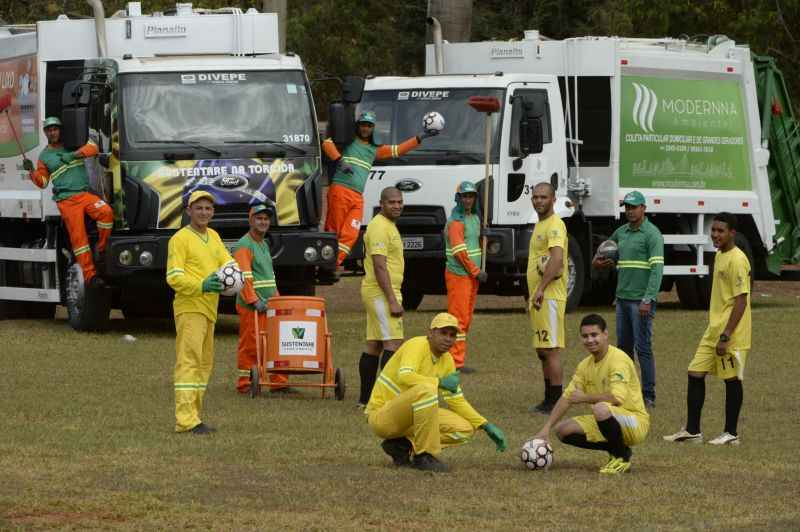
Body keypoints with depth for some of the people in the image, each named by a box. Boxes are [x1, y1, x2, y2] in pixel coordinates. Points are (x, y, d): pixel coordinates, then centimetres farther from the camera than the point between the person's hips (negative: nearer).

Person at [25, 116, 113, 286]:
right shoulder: (44, 156, 14)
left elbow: (92, 148, 0)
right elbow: (42, 181, 14)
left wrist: (73, 155, -13)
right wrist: (32, 171, -5)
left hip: (84, 193, 1)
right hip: (66, 200, -1)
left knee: (106, 212, -27)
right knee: (78, 236, -10)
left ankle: (102, 249, -9)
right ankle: (90, 275, -10)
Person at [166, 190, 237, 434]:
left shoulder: (213, 236, 17)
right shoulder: (180, 239, -7)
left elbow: (228, 261, 12)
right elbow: (174, 277, -14)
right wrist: (201, 286, -27)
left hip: (209, 309, 9)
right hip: (189, 307, -9)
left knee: (204, 363, 12)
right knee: (189, 360, -15)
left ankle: (192, 416, 19)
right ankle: (186, 419, -21)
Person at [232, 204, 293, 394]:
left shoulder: (264, 245, 20)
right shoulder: (244, 246, -10)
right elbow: (244, 277, -19)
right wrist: (254, 301, -26)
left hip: (268, 305, 9)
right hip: (251, 307, -9)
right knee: (250, 346, -4)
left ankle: (279, 382, 13)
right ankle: (245, 384, 2)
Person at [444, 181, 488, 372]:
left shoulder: (475, 218, 15)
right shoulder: (456, 220, -13)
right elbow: (459, 251, -18)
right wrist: (476, 272, -15)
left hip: (472, 275, 9)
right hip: (458, 275, -9)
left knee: (466, 318, 11)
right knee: (459, 318, -8)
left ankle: (454, 359, 17)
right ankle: (456, 362, -7)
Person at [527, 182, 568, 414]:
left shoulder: (555, 225, -13)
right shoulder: (540, 225, 20)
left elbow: (557, 259, -27)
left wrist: (541, 289, -30)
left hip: (549, 297, -10)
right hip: (538, 297, 10)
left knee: (551, 349, -10)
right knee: (542, 350, 13)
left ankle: (555, 401, -9)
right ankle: (549, 400, 19)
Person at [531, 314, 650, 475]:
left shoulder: (618, 359, -19)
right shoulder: (585, 365, 6)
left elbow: (617, 398, -31)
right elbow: (567, 397, 7)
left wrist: (584, 398, -18)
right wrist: (546, 428, -3)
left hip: (636, 421, -8)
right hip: (610, 420, 8)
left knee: (600, 408, -37)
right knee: (563, 430, -1)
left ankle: (622, 456, -14)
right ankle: (615, 449, 7)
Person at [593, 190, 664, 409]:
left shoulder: (652, 234, -9)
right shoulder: (621, 232, 14)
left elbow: (657, 268, -16)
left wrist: (648, 300, -23)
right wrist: (598, 260, 13)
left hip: (641, 300, -8)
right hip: (622, 298, 8)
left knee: (643, 348, -7)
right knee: (624, 347, 11)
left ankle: (648, 397, -4)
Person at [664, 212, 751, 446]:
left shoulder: (737, 260, -16)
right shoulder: (719, 256, 13)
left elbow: (741, 301, -20)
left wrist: (726, 336, -22)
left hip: (731, 333, -9)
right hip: (713, 330, 9)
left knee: (732, 379, 0)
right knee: (695, 374, 7)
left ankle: (731, 433, 10)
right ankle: (692, 430, 13)